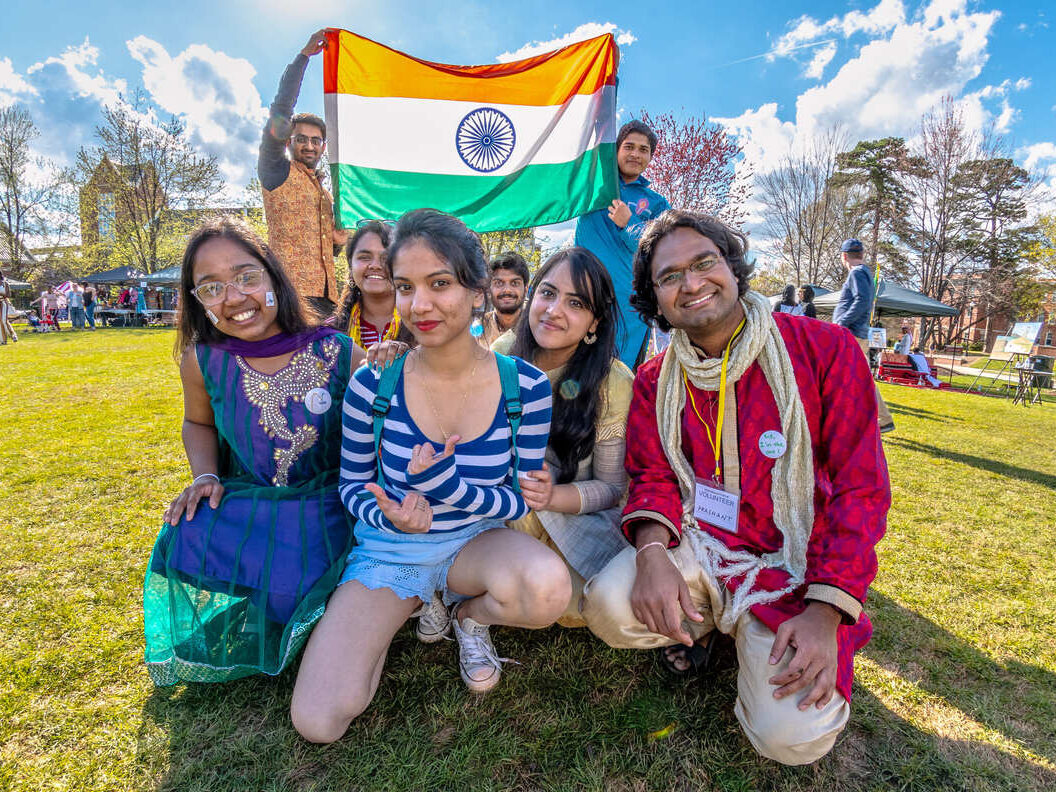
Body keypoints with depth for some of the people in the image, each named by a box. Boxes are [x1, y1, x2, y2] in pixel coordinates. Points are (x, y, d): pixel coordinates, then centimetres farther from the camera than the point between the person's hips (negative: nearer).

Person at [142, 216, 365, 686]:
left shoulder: (337, 354, -16)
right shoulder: (203, 361, -8)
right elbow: (198, 422, 13)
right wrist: (204, 475, -2)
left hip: (325, 503, -2)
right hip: (241, 499, 3)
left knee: (291, 585, -23)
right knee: (187, 549, -22)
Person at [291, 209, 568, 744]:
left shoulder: (526, 387, -14)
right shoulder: (371, 386, -14)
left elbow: (525, 500, -6)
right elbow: (352, 485, 1)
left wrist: (452, 488, -26)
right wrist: (389, 516, -23)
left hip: (477, 544, 0)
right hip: (389, 551, 1)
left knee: (547, 588, -34)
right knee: (318, 723, -12)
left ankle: (470, 615, 5)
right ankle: (417, 602, 16)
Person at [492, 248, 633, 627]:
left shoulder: (613, 383, -16)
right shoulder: (504, 353, -7)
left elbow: (612, 488, -10)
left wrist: (553, 495, -30)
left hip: (576, 516, -1)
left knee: (574, 607, -27)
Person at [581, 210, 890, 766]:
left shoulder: (826, 350, -9)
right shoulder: (654, 381, 3)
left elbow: (860, 488, -9)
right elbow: (653, 478, 2)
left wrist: (823, 614, -16)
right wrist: (652, 552, -21)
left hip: (796, 565, -2)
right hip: (697, 547, 3)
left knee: (792, 736, -17)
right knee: (609, 607, -24)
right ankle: (700, 621, 11)